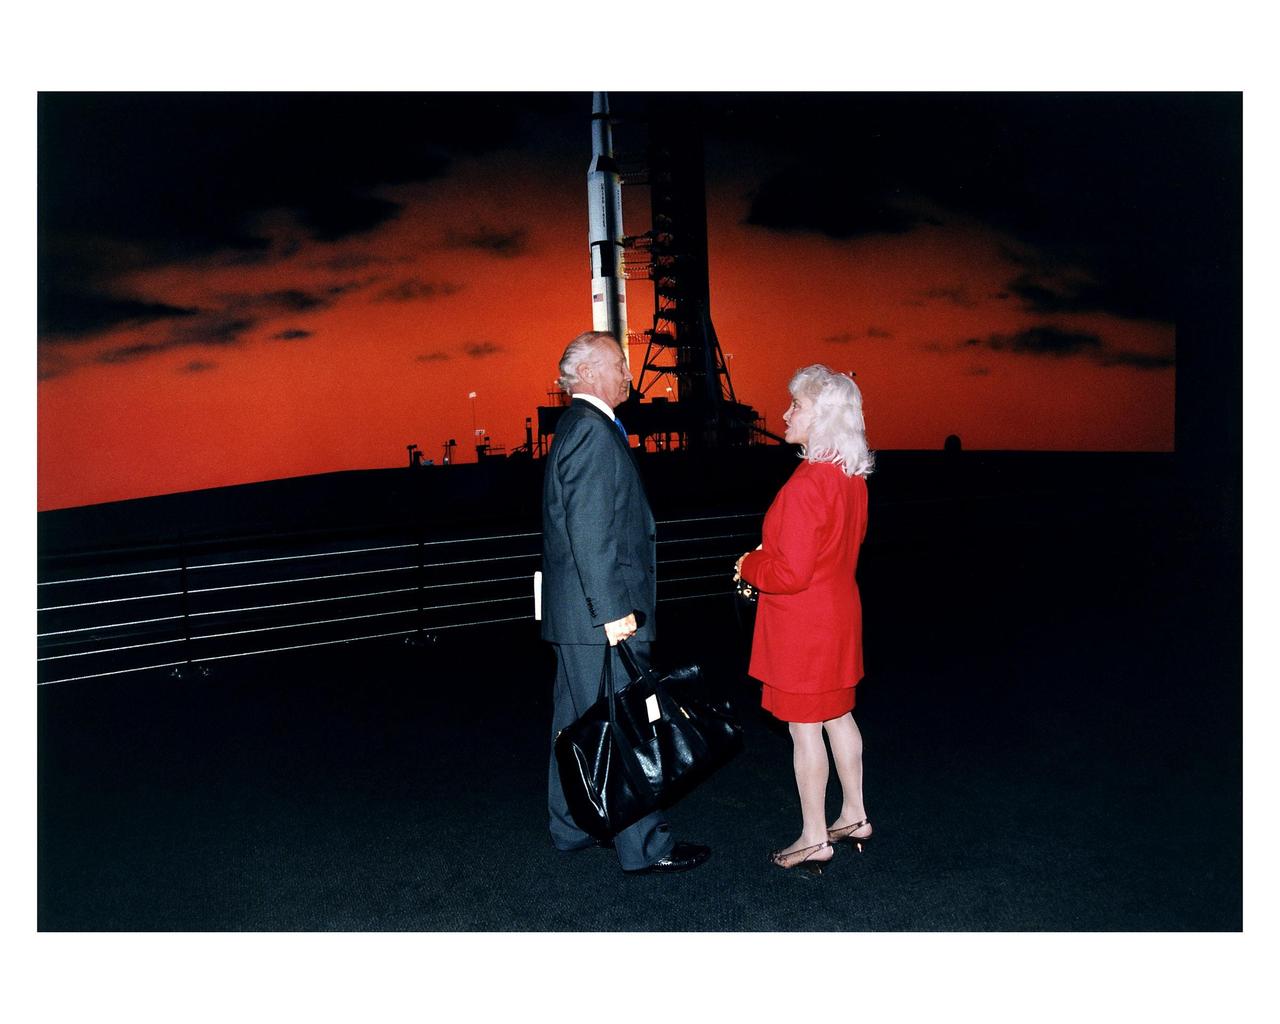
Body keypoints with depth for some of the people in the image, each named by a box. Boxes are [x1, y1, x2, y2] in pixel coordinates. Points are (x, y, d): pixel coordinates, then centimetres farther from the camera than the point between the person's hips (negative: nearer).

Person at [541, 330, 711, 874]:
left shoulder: (578, 427, 16)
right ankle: (644, 846, 9)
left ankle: (573, 827, 31)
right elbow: (591, 532, -24)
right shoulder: (594, 431, -17)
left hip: (578, 613, 11)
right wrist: (614, 610, -23)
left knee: (579, 722, 18)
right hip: (600, 617, -11)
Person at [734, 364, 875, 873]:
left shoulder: (807, 484, -26)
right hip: (840, 608, 9)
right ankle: (854, 817, 34)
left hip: (803, 622, -9)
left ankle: (814, 839, 16)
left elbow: (790, 573, -27)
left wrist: (748, 567, -8)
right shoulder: (852, 477, 4)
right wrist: (765, 558, 11)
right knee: (837, 714, 20)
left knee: (804, 728, 3)